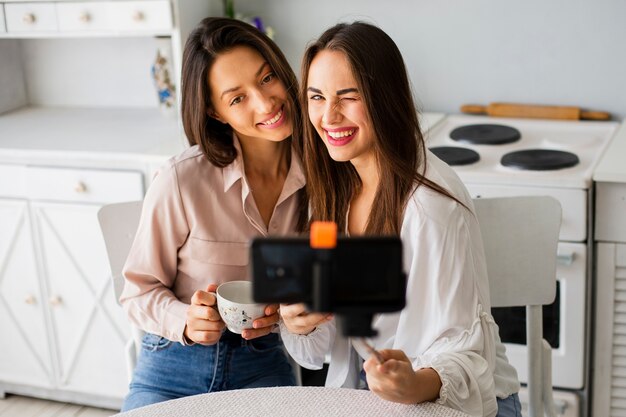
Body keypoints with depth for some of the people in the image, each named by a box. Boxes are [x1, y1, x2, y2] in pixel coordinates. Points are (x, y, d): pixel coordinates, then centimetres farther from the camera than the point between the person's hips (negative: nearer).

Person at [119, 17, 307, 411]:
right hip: (174, 366, -1)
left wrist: (286, 308, -11)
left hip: (263, 366, 2)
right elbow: (139, 291, -5)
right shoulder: (182, 180, -17)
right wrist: (186, 322, -24)